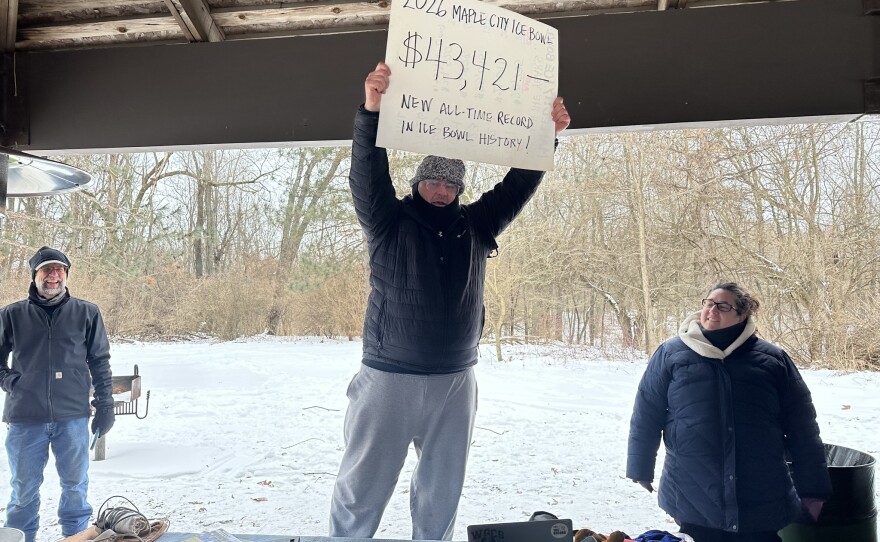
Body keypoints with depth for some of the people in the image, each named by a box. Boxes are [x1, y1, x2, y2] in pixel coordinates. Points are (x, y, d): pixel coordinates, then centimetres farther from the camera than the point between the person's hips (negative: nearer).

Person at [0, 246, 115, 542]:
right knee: (24, 490, 10)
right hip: (25, 418, 0)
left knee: (75, 486, 10)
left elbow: (100, 362, 6)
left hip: (73, 417, 0)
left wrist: (105, 404, 3)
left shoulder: (87, 313, 3)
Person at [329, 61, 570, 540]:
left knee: (442, 491, 14)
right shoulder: (389, 221, -1)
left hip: (454, 382, 4)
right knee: (362, 488, 3)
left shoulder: (475, 225, 9)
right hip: (389, 378, -3)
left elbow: (518, 185, 7)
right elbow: (367, 174, -16)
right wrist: (371, 111, -31)